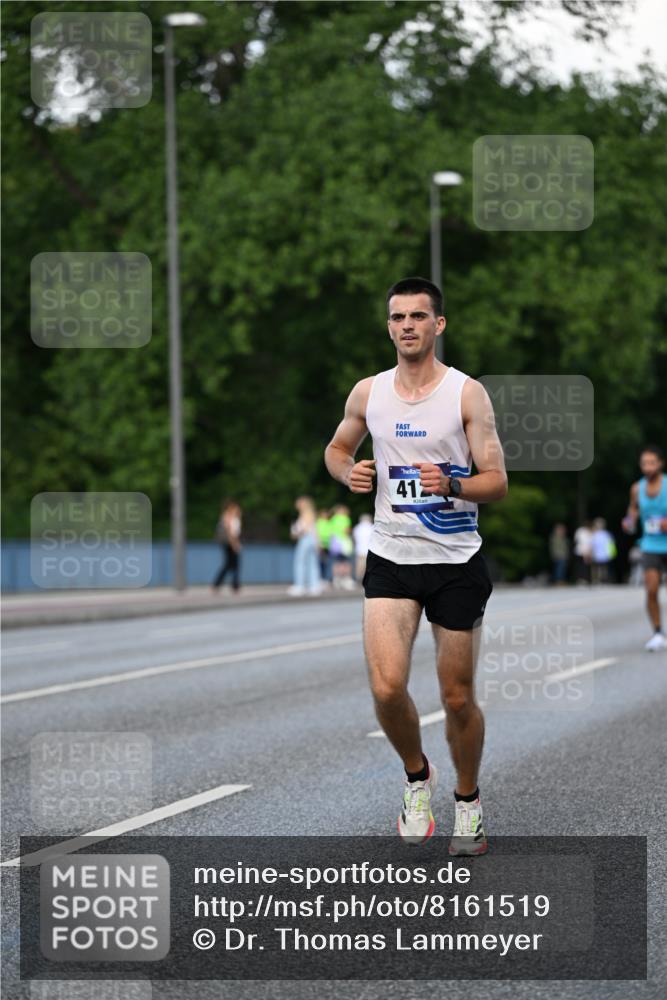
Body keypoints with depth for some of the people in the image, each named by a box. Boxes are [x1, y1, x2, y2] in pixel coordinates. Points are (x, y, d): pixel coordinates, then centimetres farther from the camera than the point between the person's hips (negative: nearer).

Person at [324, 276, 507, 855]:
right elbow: (338, 447, 21)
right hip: (391, 557, 2)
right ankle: (417, 776, 14)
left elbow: (497, 481, -7)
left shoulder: (467, 394, -6)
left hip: (457, 560, -2)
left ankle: (468, 802, 28)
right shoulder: (368, 393, 3)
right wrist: (348, 472, -2)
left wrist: (451, 486, -26)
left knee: (458, 697, 5)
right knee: (387, 688, -14)